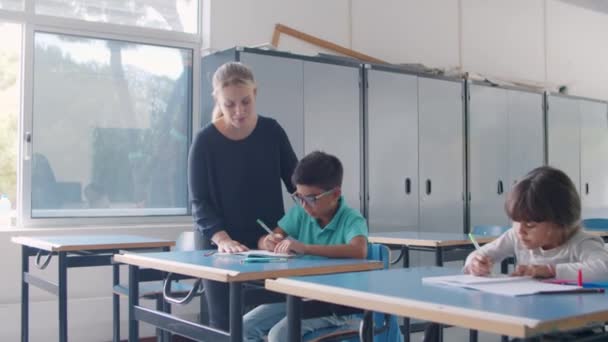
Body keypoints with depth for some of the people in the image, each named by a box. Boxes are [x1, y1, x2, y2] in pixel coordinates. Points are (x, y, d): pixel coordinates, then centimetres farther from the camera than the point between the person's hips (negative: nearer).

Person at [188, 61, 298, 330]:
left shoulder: (271, 132, 1)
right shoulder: (205, 141, -7)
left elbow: (296, 182, 7)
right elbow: (200, 202, -10)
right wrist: (222, 239, -26)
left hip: (270, 244, 2)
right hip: (222, 251, -2)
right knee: (224, 326, 1)